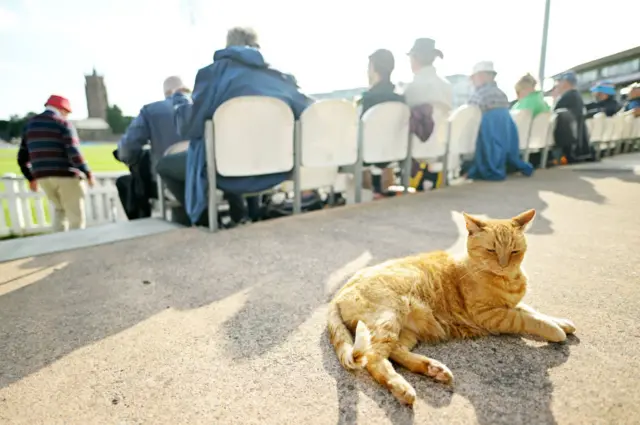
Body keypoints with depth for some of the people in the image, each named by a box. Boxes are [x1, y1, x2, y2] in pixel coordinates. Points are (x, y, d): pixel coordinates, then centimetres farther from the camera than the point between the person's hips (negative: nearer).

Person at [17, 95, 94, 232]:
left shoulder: (30, 124, 14)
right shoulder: (64, 124, -5)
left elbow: (22, 157, 14)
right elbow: (74, 154, -17)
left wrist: (31, 178, 23)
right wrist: (88, 172, -8)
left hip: (43, 177, 6)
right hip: (66, 175, -6)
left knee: (60, 209, 24)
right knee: (76, 216, 3)